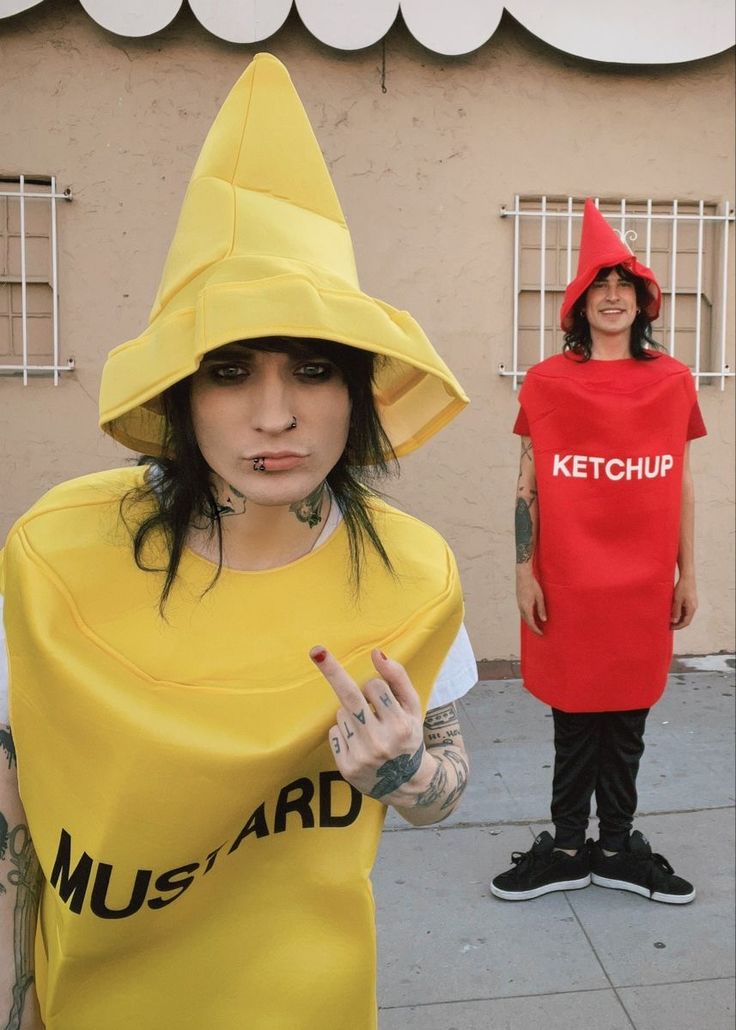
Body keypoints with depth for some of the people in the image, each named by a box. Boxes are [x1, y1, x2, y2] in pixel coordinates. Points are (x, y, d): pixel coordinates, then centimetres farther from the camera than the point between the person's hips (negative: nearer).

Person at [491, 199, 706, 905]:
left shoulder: (672, 381, 4)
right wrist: (524, 571, -4)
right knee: (574, 715, 8)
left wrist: (687, 575, 8)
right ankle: (568, 849, 25)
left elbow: (682, 487, 8)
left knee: (628, 717, 11)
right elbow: (528, 484, 1)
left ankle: (617, 846, 28)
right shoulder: (546, 382, -1)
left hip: (643, 581, 2)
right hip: (567, 581, -1)